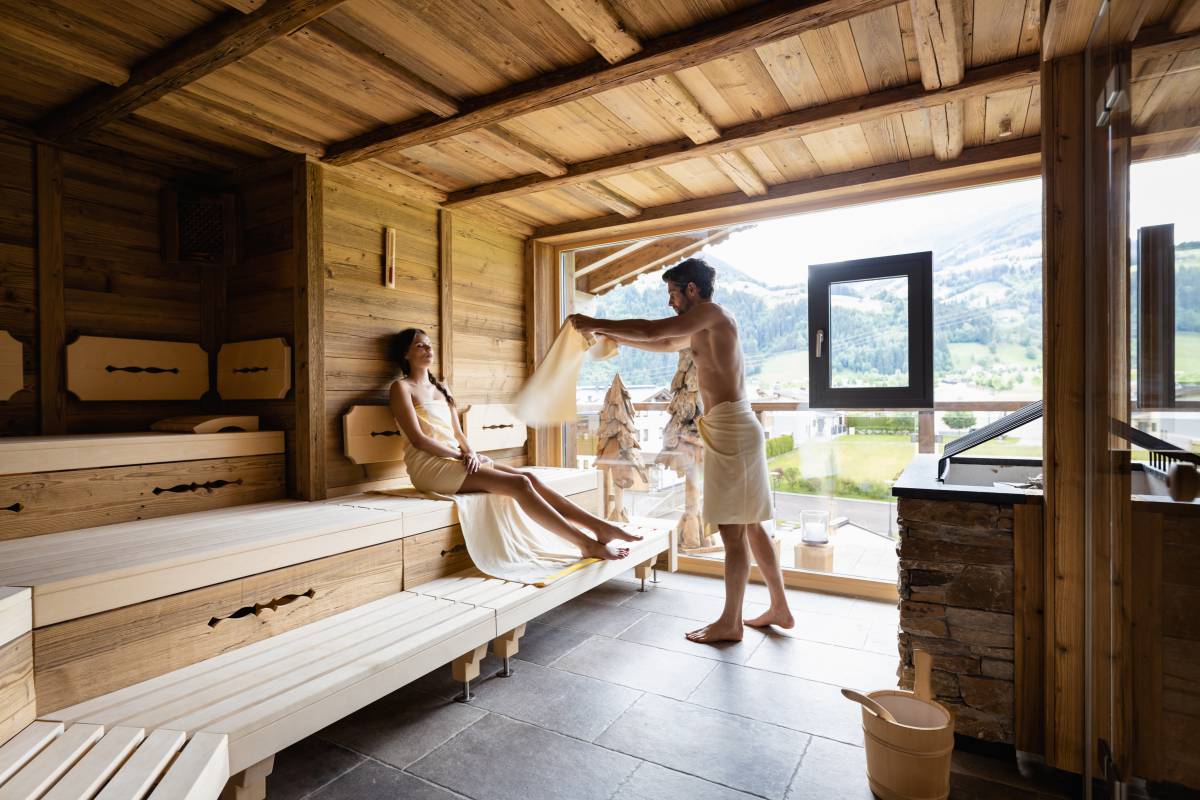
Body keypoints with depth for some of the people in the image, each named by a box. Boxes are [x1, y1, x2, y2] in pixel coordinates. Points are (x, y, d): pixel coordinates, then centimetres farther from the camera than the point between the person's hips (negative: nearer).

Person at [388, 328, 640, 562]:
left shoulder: (441, 387, 22)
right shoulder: (401, 387, 0)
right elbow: (417, 438, -10)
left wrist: (470, 453, -4)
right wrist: (463, 455, -12)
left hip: (456, 460, 7)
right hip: (430, 466, -7)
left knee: (529, 477, -14)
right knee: (519, 484, -23)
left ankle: (600, 526, -17)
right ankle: (587, 544, -23)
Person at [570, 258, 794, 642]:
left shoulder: (711, 313, -8)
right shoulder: (706, 327, 21)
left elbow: (651, 331, -14)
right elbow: (663, 343, 31)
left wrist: (596, 324, -4)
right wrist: (610, 334, 28)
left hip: (730, 429, -10)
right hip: (734, 427, 10)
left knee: (733, 529, -2)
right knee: (749, 525, 15)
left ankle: (730, 622, 10)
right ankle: (780, 608, 25)